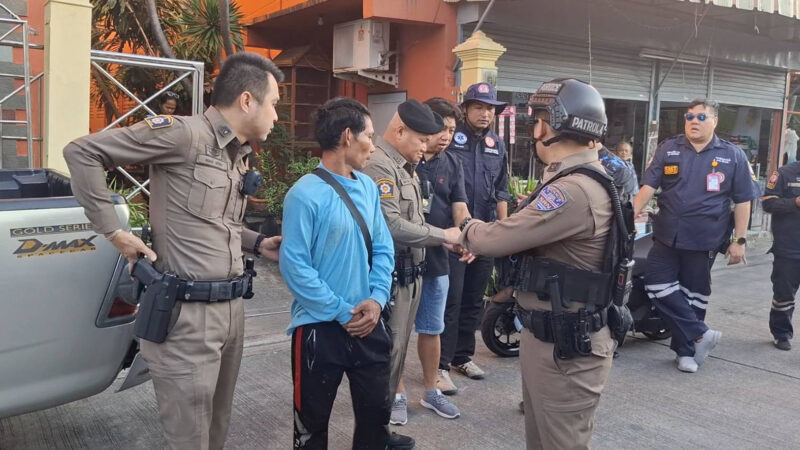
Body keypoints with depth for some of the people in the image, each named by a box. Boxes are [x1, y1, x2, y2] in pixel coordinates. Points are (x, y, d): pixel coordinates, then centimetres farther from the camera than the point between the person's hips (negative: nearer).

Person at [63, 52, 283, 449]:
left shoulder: (240, 156, 13)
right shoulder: (185, 134, -14)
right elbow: (82, 151, -14)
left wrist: (258, 244, 10)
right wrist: (112, 230, -13)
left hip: (231, 309, 8)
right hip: (187, 315, -8)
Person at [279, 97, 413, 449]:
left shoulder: (368, 187, 5)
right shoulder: (305, 194, -16)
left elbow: (383, 248, 7)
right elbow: (295, 266, -19)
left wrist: (377, 299, -9)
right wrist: (343, 312, -16)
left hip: (368, 323, 6)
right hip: (320, 327, -5)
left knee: (377, 413, 18)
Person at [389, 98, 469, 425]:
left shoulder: (452, 165, 7)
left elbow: (460, 207, 0)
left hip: (437, 259, 5)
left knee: (431, 329, 16)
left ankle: (430, 391, 32)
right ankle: (398, 394, 23)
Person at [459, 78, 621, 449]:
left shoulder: (573, 191, -26)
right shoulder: (580, 179, 9)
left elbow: (499, 238, -21)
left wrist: (468, 230, -1)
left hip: (566, 346, -10)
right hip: (545, 334, 10)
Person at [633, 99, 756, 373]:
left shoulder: (733, 156, 2)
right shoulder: (668, 149, 5)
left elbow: (742, 201, 2)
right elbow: (648, 186, -2)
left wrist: (739, 240, -2)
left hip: (705, 240, -2)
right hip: (667, 236, 2)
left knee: (694, 295, 7)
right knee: (657, 285, -6)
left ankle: (686, 349, 22)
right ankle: (701, 334, 6)